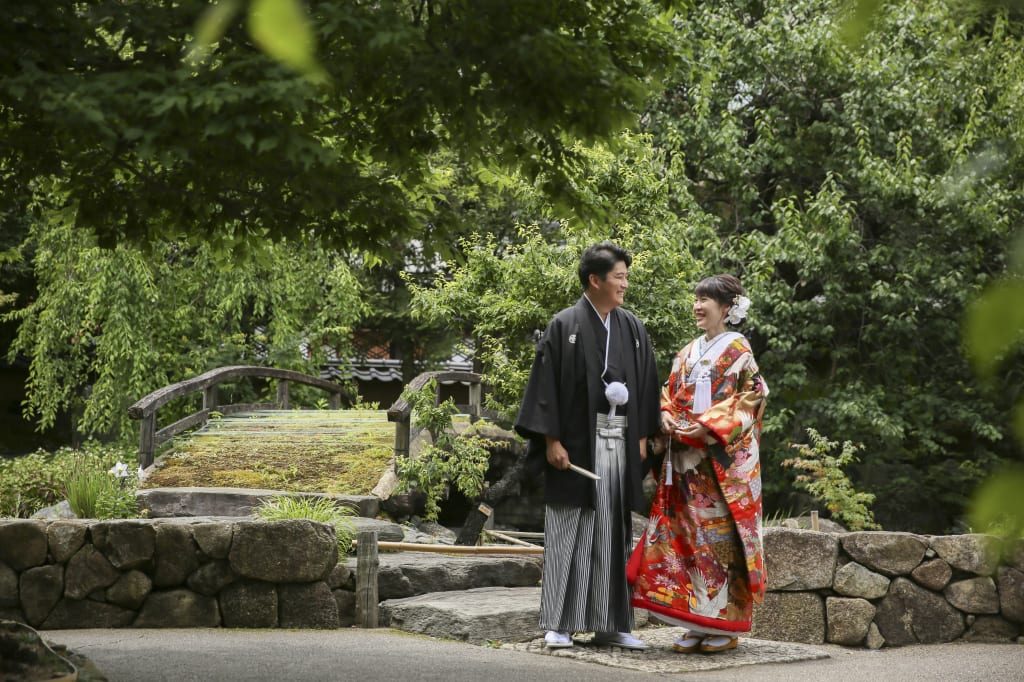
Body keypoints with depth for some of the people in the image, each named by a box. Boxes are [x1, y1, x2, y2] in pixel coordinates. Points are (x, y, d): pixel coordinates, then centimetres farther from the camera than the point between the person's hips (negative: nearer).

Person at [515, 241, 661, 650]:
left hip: (620, 443, 5)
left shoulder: (632, 329, 10)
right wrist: (551, 441, -12)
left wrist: (642, 437, 8)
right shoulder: (564, 326, -4)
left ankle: (610, 623, 13)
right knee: (569, 532, -1)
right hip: (577, 443, -5)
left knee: (613, 533, 7)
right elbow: (547, 386, -7)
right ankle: (559, 624, 5)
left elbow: (645, 386, 14)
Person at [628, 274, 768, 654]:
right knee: (686, 534, 4)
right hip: (685, 458, 7)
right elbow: (670, 394, 20)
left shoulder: (737, 349, -2)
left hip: (722, 457, -7)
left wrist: (708, 426, -17)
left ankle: (727, 625, 2)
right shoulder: (688, 352, 17)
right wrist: (666, 415, -2)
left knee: (720, 536, -5)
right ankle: (698, 625, 9)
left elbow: (752, 397, -10)